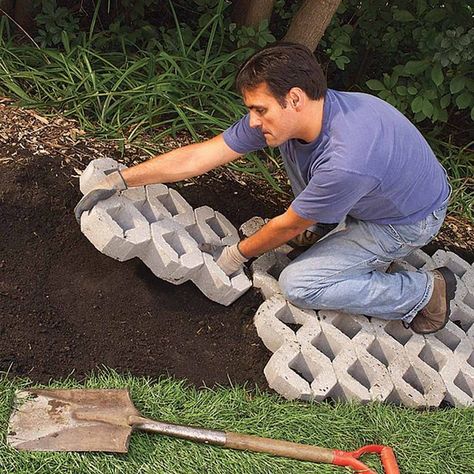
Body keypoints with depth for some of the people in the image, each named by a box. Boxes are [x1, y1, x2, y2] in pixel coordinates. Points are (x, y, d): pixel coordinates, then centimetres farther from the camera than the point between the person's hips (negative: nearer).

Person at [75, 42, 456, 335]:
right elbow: (198, 156, -16)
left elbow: (288, 226, -23)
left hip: (409, 220, -7)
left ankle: (424, 291, -2)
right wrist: (120, 180, -15)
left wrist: (239, 254, -5)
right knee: (290, 146, 1)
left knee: (299, 285, -15)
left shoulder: (346, 162, -41)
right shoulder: (289, 115, -19)